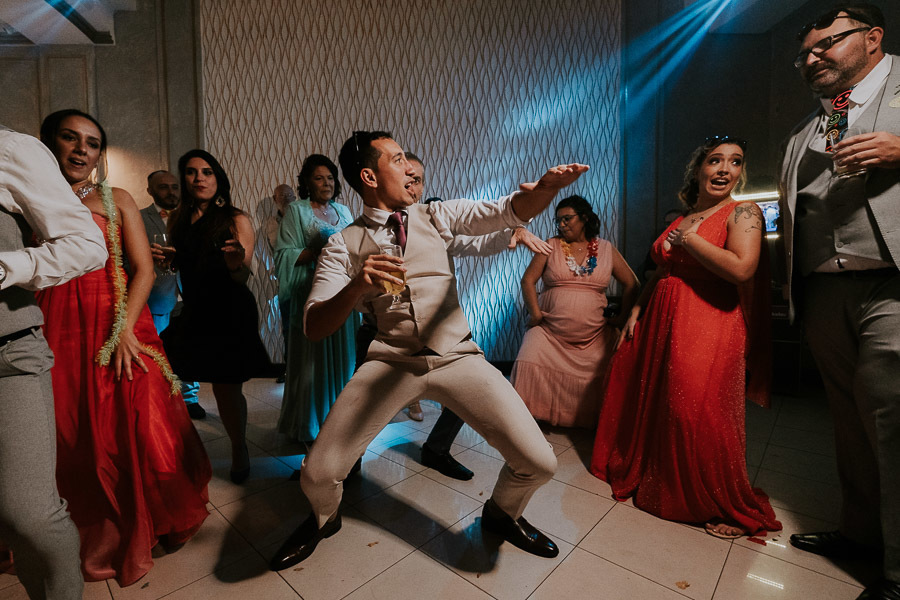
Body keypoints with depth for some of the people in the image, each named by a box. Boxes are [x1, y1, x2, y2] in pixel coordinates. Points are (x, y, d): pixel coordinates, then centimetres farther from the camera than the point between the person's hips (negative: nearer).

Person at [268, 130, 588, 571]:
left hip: (458, 356, 2)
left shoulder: (437, 215, 10)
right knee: (317, 474, -9)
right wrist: (357, 287, -25)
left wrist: (547, 185, -24)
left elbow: (510, 211, -1)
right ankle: (325, 519, 33)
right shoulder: (343, 245, 4)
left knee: (538, 463, -8)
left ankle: (501, 513, 31)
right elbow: (314, 328, -5)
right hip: (391, 362, -1)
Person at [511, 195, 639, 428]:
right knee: (529, 366, -17)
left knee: (602, 379, -9)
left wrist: (623, 317, 5)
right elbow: (528, 280, 2)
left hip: (594, 336, 1)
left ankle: (593, 422, 17)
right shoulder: (551, 246, 5)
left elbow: (631, 284, 12)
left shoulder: (606, 250, 8)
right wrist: (535, 312, -8)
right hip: (548, 331, -1)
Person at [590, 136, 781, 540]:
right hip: (660, 321, 7)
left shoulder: (743, 213, -2)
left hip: (709, 327, -6)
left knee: (699, 413, -7)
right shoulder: (676, 219, 16)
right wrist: (635, 312, 10)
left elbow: (741, 269, -19)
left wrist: (688, 239, -11)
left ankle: (729, 508, 16)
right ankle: (645, 473, 36)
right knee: (645, 399, 12)